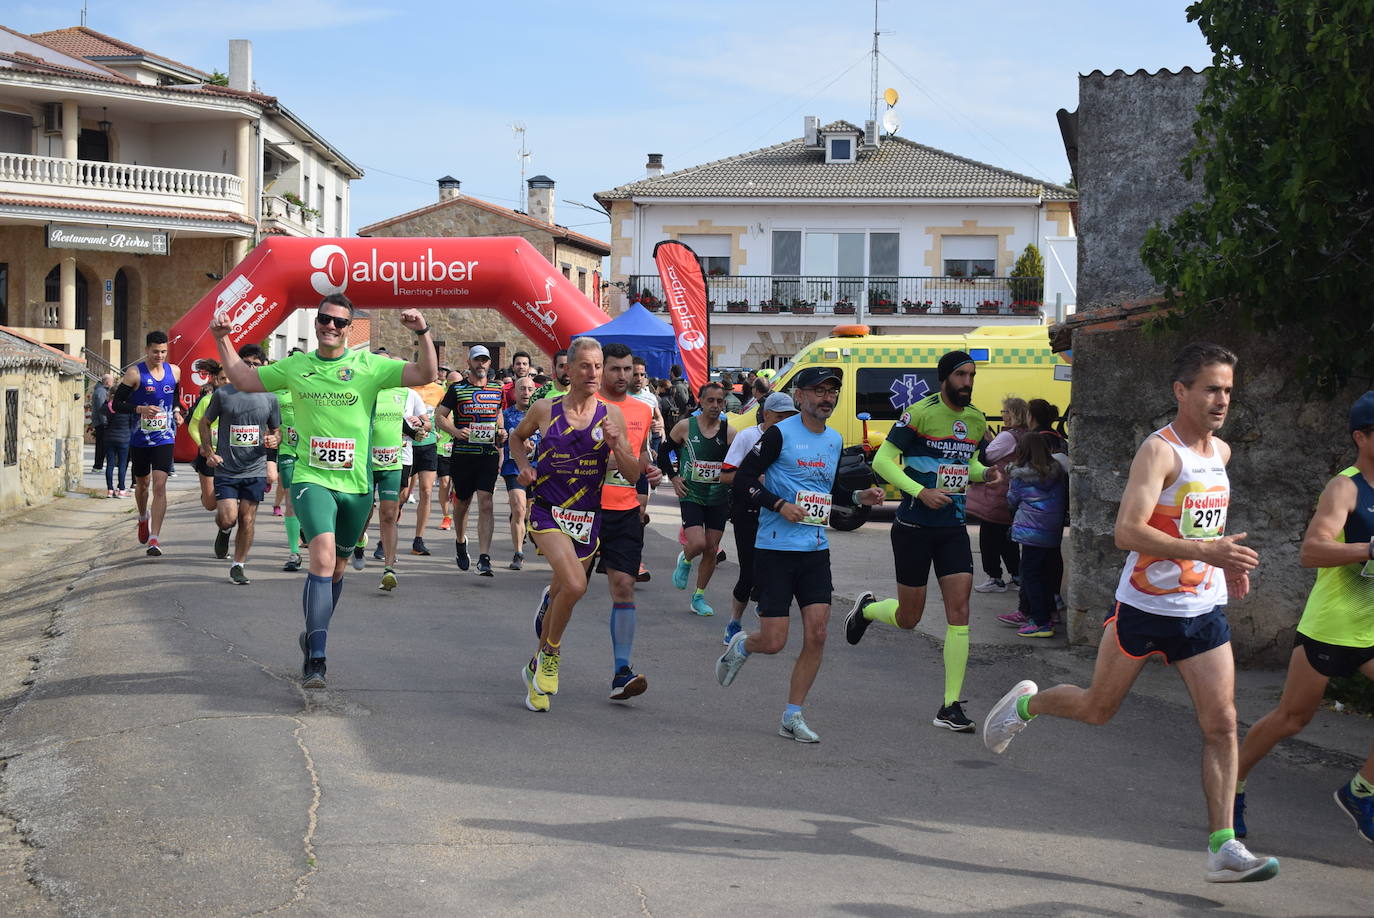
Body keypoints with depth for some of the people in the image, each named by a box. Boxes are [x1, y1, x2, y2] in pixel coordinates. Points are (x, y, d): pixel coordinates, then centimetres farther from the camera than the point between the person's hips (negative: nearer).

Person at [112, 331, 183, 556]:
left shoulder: (174, 371, 3)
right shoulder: (135, 373, -9)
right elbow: (117, 403, -8)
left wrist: (176, 411, 4)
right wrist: (140, 409, -24)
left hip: (164, 438, 1)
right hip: (139, 438, -1)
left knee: (159, 486, -13)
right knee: (142, 483, 17)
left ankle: (154, 538, -16)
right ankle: (143, 518, 48)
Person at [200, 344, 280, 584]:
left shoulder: (269, 397, 5)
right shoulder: (223, 393, -1)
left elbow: (276, 429, 17)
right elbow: (205, 422, 10)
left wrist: (274, 439, -7)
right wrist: (209, 453, -1)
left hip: (255, 469, 1)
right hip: (226, 469, -1)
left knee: (247, 520, 1)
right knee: (228, 518, -9)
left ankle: (238, 566, 13)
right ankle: (224, 530, 28)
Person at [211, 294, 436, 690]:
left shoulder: (369, 366, 1)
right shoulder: (295, 366, 7)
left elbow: (425, 375, -6)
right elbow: (244, 380, 18)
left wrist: (423, 333, -19)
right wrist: (223, 340, 10)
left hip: (355, 484, 2)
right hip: (312, 478, -2)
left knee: (337, 566, 16)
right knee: (323, 553, -24)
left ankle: (313, 635, 41)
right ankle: (315, 659, -27)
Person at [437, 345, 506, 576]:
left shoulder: (497, 390, 11)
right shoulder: (457, 389, 1)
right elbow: (439, 416, 2)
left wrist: (501, 433, 7)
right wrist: (455, 431, -15)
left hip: (488, 455, 1)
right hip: (463, 455, -1)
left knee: (486, 503, -12)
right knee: (462, 502, 12)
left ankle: (484, 558, -17)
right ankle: (460, 541, 40)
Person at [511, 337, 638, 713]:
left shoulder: (611, 415, 0)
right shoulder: (544, 410, -2)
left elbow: (633, 473, 1)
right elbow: (517, 437, 19)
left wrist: (616, 443, -16)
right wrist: (524, 465, 1)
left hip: (588, 519, 3)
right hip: (548, 512, -3)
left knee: (562, 593, 14)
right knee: (575, 584, -26)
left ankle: (536, 668, 38)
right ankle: (551, 654, -1)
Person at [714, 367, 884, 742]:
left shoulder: (835, 440, 12)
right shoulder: (780, 434, -9)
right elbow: (743, 477, -8)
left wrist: (859, 497, 7)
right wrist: (779, 505, -18)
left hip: (816, 550, 6)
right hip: (775, 549, -6)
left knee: (817, 634, -5)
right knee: (773, 641, -6)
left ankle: (793, 716, 7)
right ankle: (741, 645, 31)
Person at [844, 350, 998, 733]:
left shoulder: (976, 420, 9)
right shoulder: (920, 413, -11)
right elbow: (882, 460, -11)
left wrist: (984, 473, 3)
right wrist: (921, 492, -22)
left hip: (953, 528, 5)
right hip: (914, 526, -5)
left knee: (959, 609, -8)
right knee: (908, 618, 4)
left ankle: (951, 707, -4)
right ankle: (866, 609, 41)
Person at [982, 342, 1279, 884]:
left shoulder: (1220, 452, 8)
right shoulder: (1159, 451, -18)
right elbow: (1127, 532, -29)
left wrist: (1227, 565, 15)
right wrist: (1205, 550, -36)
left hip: (1204, 611, 6)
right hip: (1144, 608, -6)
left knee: (1222, 725, -4)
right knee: (1097, 709, 11)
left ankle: (1223, 849, -2)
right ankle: (1026, 703, 41)